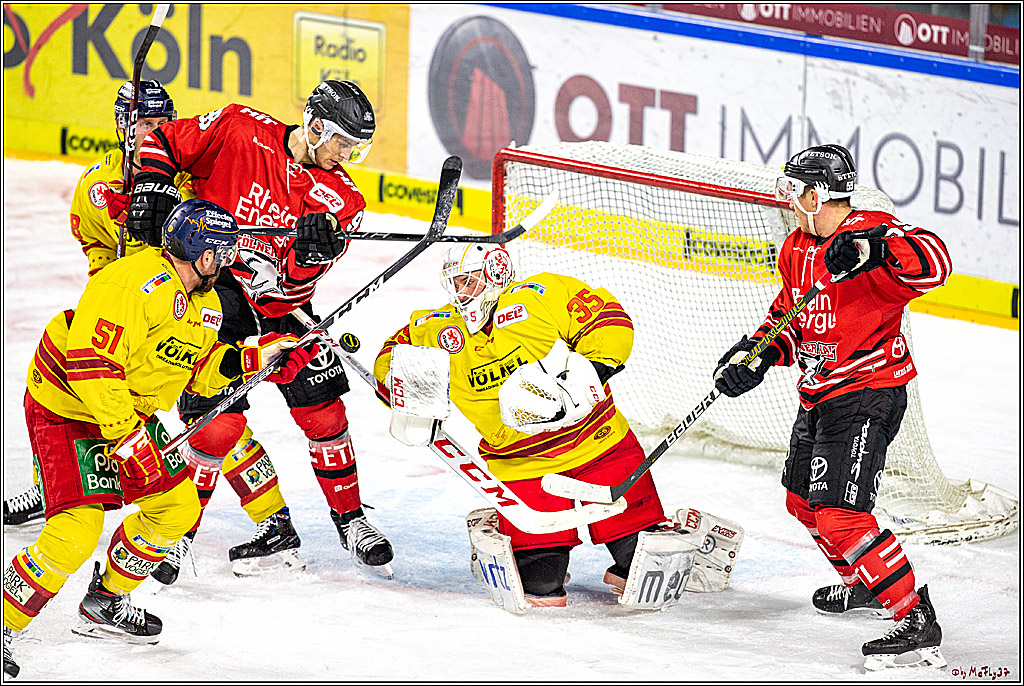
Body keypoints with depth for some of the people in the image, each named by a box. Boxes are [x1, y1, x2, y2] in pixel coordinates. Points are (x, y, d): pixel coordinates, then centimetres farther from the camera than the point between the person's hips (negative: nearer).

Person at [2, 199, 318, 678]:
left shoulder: (205, 303, 5)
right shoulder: (136, 284, -27)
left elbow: (198, 372, 13)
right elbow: (90, 363, -30)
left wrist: (257, 357, -2)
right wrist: (126, 437, -31)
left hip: (130, 412, 10)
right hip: (67, 409, -10)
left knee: (177, 507, 11)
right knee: (75, 534, -20)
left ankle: (105, 603, 28)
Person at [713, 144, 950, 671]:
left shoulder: (871, 232, -21)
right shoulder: (798, 248, 9)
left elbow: (933, 264, -37)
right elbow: (789, 313, 19)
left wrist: (872, 249, -50)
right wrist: (755, 355, 3)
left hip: (866, 395, -10)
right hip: (819, 394, 10)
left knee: (839, 515, -21)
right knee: (804, 501, 25)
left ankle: (917, 621, -18)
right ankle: (862, 585, 48)